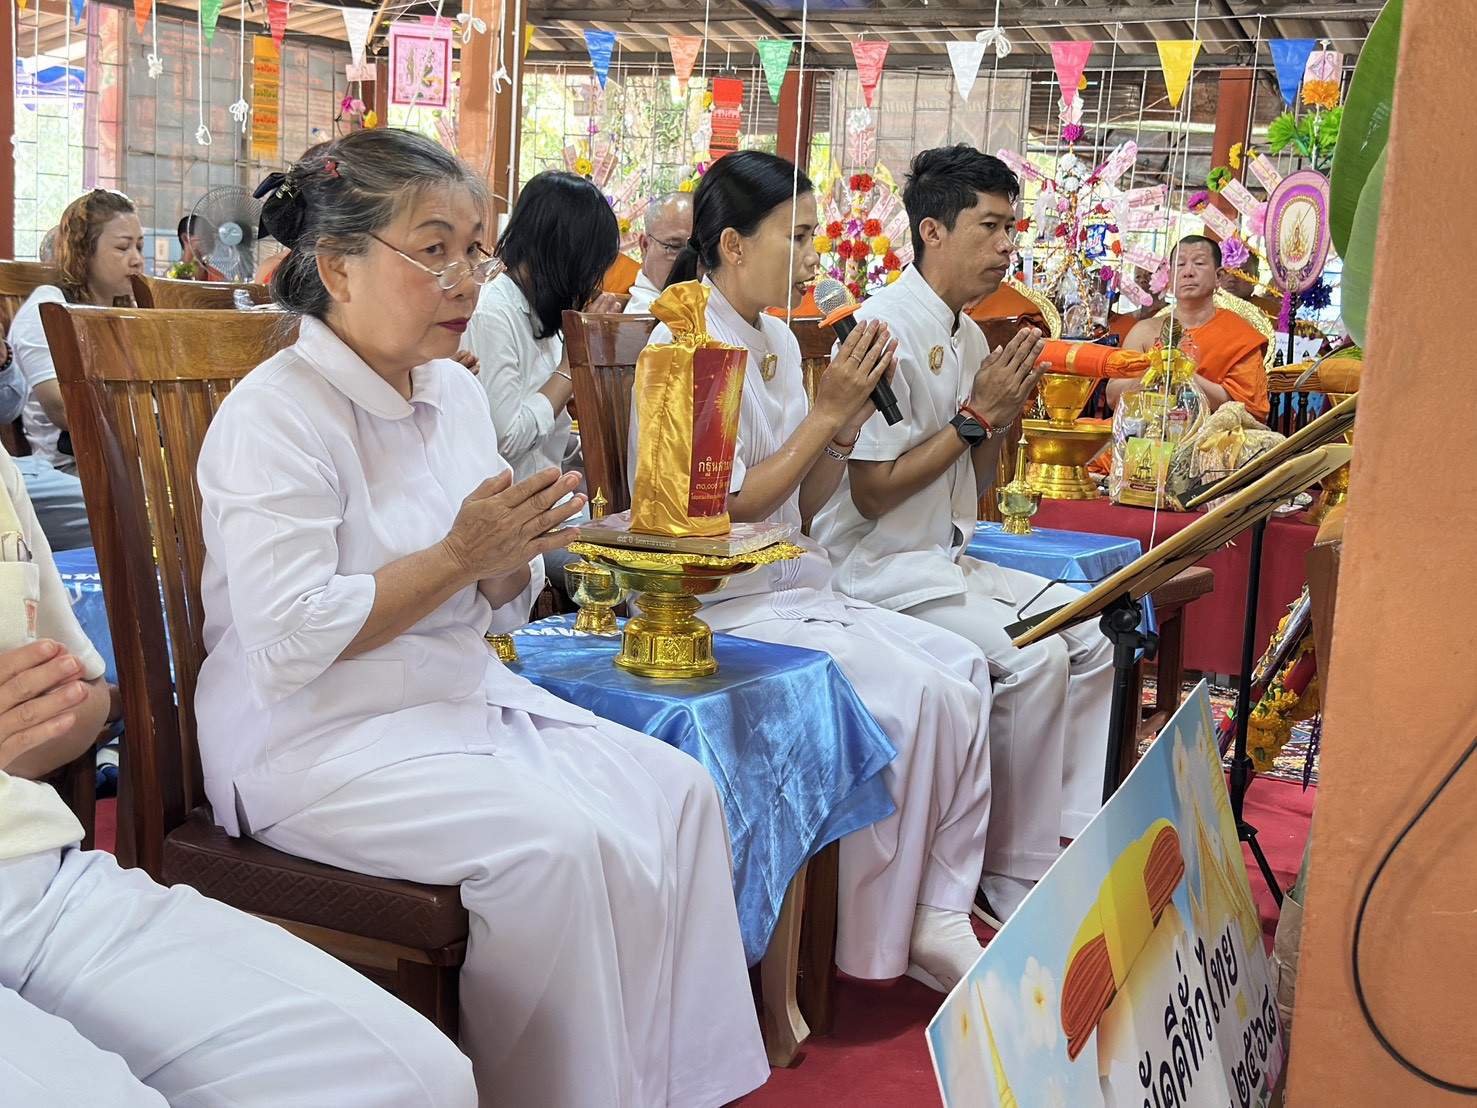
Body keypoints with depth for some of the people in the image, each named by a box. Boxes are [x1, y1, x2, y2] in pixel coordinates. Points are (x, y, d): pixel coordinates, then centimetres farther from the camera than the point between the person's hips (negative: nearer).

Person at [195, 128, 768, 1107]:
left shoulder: (457, 393, 10)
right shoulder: (275, 418, -14)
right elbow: (288, 642, -23)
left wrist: (511, 562, -9)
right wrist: (457, 556, -20)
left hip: (465, 697, 8)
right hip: (318, 735, -8)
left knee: (678, 792, -7)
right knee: (557, 842, -27)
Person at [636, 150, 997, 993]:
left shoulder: (778, 341, 13)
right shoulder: (689, 345, -12)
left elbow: (802, 507, 13)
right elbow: (728, 508, -16)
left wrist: (848, 419, -2)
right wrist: (826, 411, -13)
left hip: (789, 587, 9)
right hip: (715, 603, -9)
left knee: (963, 669, -7)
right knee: (918, 694, -20)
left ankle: (939, 918, -5)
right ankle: (883, 942, -4)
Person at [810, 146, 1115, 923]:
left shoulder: (968, 336, 12)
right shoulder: (886, 328, -16)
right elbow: (872, 493, -20)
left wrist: (1002, 415, -1)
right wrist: (975, 415, -15)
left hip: (947, 561, 9)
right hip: (879, 568, -9)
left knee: (1090, 633, 0)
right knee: (1034, 656, -23)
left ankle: (1070, 837, 8)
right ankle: (1015, 875, -8)